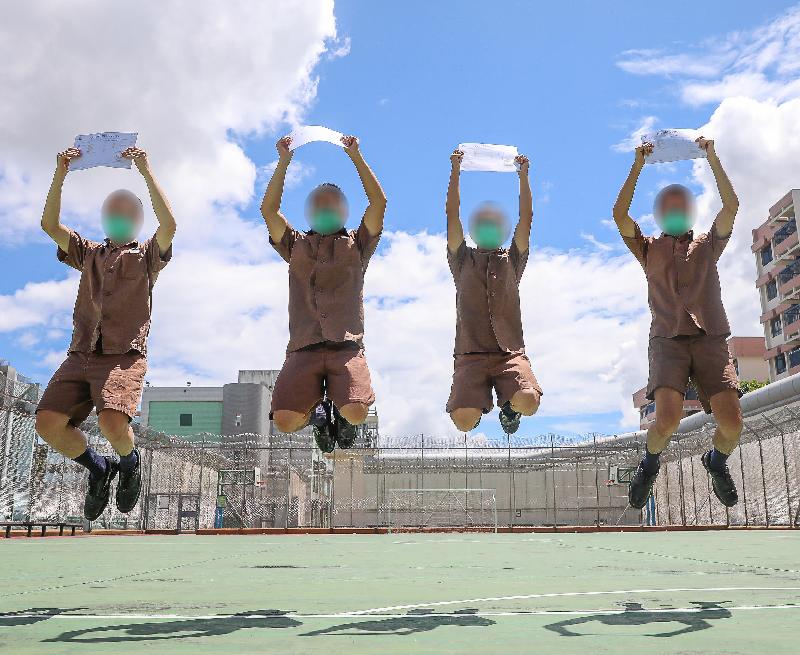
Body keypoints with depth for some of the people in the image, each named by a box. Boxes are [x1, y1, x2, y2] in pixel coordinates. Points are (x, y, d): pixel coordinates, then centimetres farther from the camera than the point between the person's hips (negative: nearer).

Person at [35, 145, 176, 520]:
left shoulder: (147, 258, 12)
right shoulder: (89, 254, 24)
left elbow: (169, 224, -7)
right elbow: (50, 225, 11)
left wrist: (146, 171, -9)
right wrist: (60, 174, 3)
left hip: (124, 356, -4)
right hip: (80, 356, 4)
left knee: (112, 423, -29)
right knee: (48, 422, -16)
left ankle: (129, 463, 7)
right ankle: (98, 469, 11)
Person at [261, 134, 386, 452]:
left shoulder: (356, 244, 19)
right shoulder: (296, 245, 23)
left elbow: (378, 202, 7)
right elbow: (269, 209, 11)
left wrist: (356, 156, 6)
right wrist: (284, 162, 9)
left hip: (346, 346, -1)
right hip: (304, 348, 1)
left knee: (355, 413, -25)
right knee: (285, 420, -18)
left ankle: (338, 409, 14)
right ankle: (316, 409, 18)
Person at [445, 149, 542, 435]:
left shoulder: (512, 261, 18)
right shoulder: (462, 261, 16)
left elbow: (526, 217, 10)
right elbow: (452, 214, 8)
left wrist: (523, 175, 6)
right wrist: (455, 170, 5)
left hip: (511, 353, 1)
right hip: (470, 354, 0)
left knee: (528, 402, -29)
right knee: (463, 419, -22)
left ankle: (509, 405, 11)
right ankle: (481, 402, 18)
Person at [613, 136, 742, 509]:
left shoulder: (708, 246, 22)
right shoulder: (649, 250, 19)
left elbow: (731, 206, 8)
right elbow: (620, 215, 4)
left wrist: (712, 158, 8)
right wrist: (638, 165, 5)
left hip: (711, 340, 2)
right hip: (668, 340, -1)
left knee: (731, 422, -16)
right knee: (668, 419, -24)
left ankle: (717, 462, 19)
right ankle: (650, 463, 10)